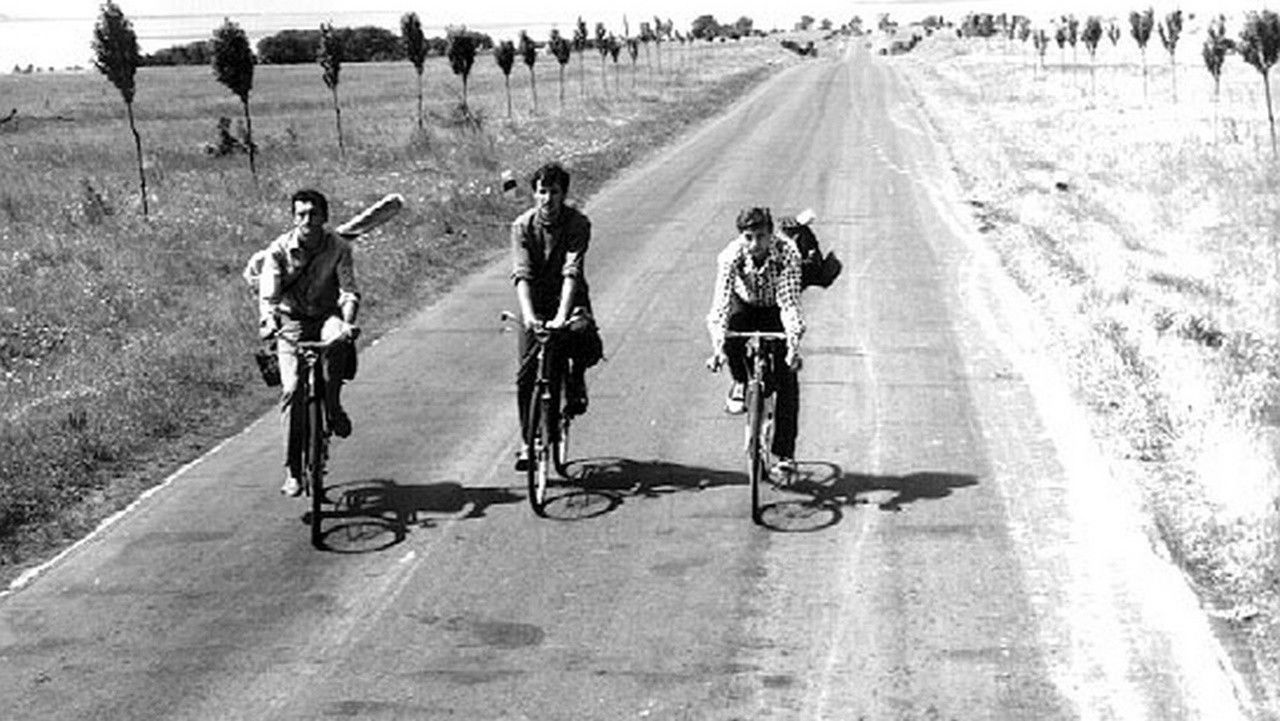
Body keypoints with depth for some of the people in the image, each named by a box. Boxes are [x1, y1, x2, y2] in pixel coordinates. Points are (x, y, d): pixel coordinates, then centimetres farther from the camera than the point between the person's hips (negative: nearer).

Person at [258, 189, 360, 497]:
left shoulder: (339, 248, -11)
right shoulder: (279, 249, -11)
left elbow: (350, 291, -19)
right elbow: (268, 293, -19)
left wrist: (347, 322, -38)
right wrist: (268, 321, -38)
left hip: (326, 315, 0)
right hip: (291, 321, 0)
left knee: (338, 340, -37)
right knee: (291, 389, -15)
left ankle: (333, 405, -14)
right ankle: (292, 472, -7)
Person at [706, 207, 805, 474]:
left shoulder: (787, 253, -32)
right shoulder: (731, 255, -30)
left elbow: (790, 302, -37)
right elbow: (721, 301, -37)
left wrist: (793, 346, -50)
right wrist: (718, 348, -49)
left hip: (774, 310, -1)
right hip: (744, 305, 1)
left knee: (787, 380, -11)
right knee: (733, 324, -34)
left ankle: (785, 454, -3)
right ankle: (741, 382, -4)